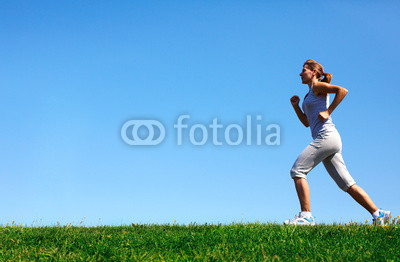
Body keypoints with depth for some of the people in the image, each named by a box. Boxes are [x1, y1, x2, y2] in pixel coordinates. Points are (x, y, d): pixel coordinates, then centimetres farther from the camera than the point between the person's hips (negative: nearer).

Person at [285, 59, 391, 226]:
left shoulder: (318, 87, 2)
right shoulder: (310, 95, 27)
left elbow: (342, 90, -14)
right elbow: (306, 122, 30)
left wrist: (328, 112, -14)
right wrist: (295, 106, 18)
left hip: (326, 136, -9)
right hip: (324, 140, 9)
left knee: (297, 171, -13)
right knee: (347, 184, 5)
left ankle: (306, 216, -17)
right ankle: (378, 214, 4)